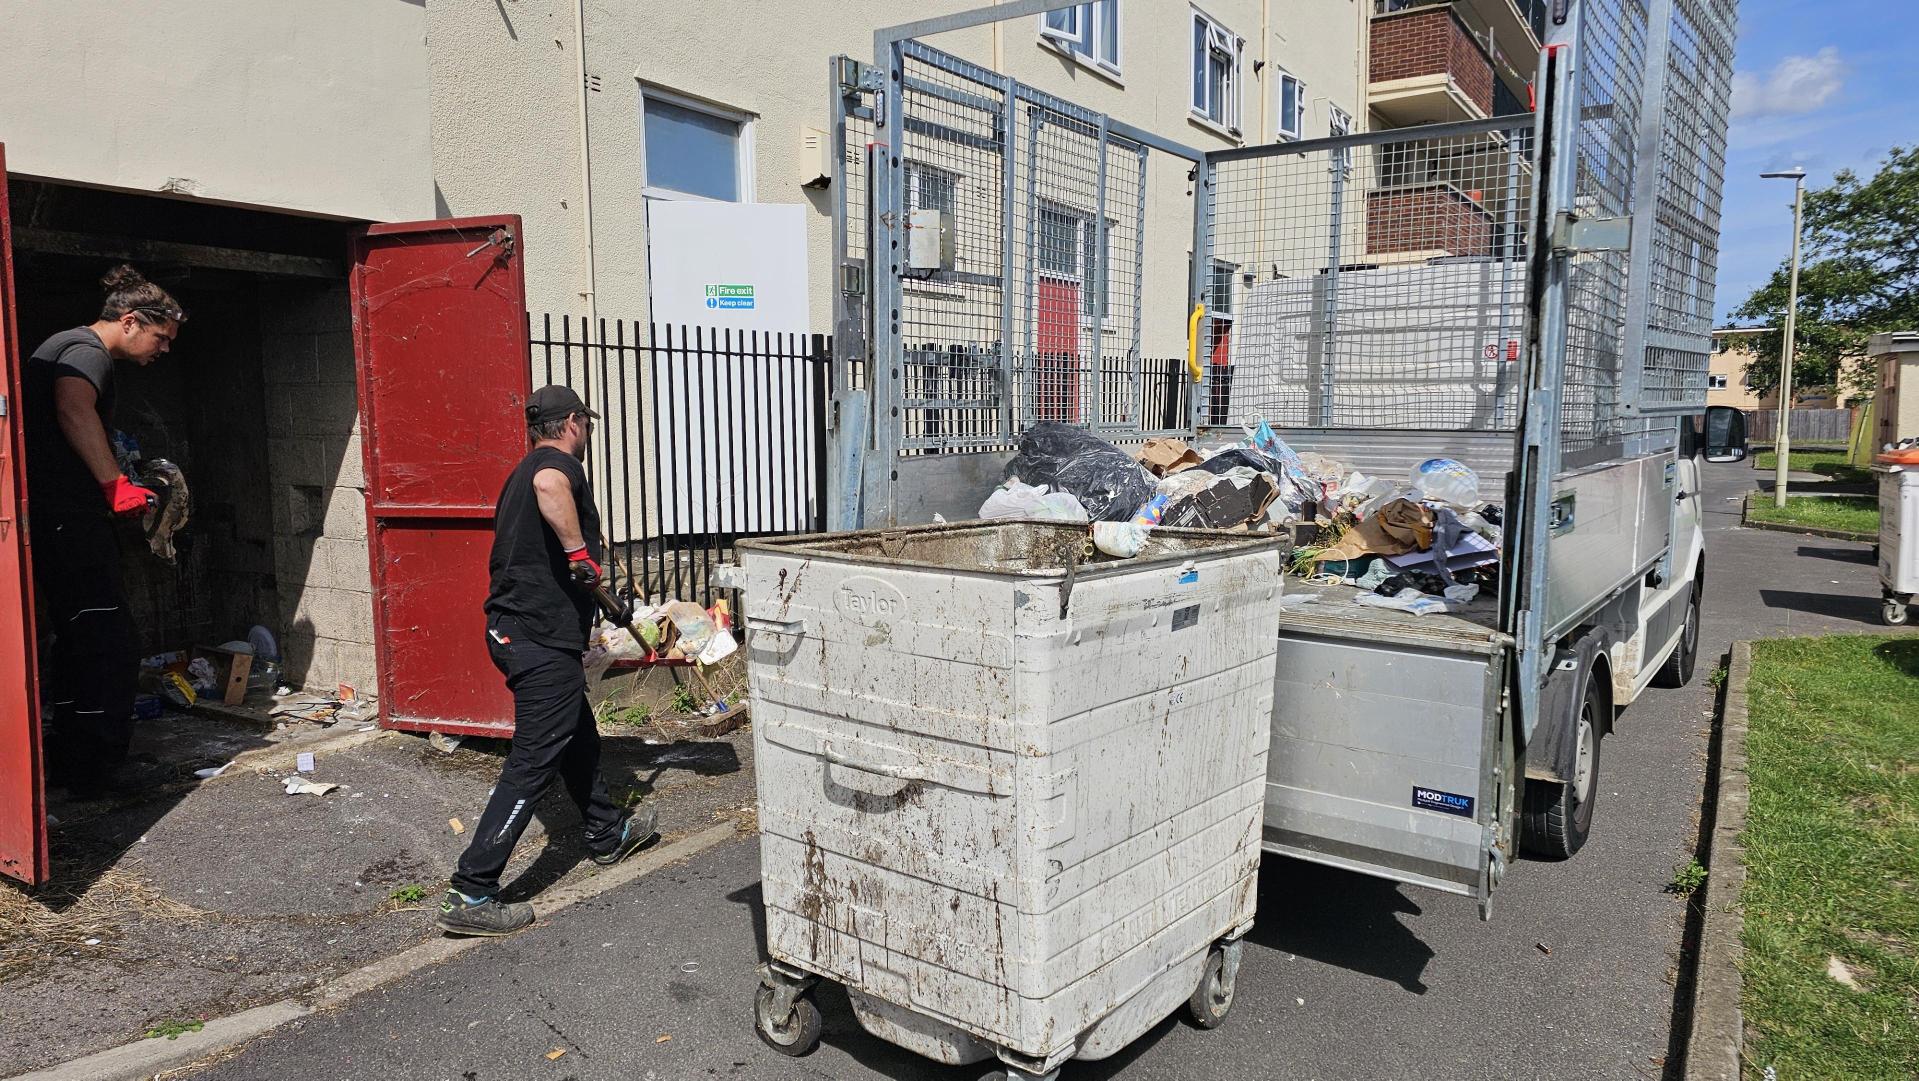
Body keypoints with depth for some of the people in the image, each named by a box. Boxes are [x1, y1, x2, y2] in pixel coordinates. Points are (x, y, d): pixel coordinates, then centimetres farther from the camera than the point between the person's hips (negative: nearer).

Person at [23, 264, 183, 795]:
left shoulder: (67, 346, 24)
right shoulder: (87, 349, -10)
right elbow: (73, 409, -30)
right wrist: (116, 484, -28)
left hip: (52, 517, 11)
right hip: (69, 517, -11)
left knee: (78, 640, 16)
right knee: (107, 642, -8)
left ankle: (70, 760, 25)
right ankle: (95, 768, -4)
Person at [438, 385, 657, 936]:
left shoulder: (521, 474, 20)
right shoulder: (559, 463, -10)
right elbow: (549, 486, -38)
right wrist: (581, 551, -28)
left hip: (513, 628, 10)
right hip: (542, 636, -10)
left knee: (578, 736, 24)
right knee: (532, 763, -6)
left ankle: (608, 834, 42)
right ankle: (470, 894, -3)